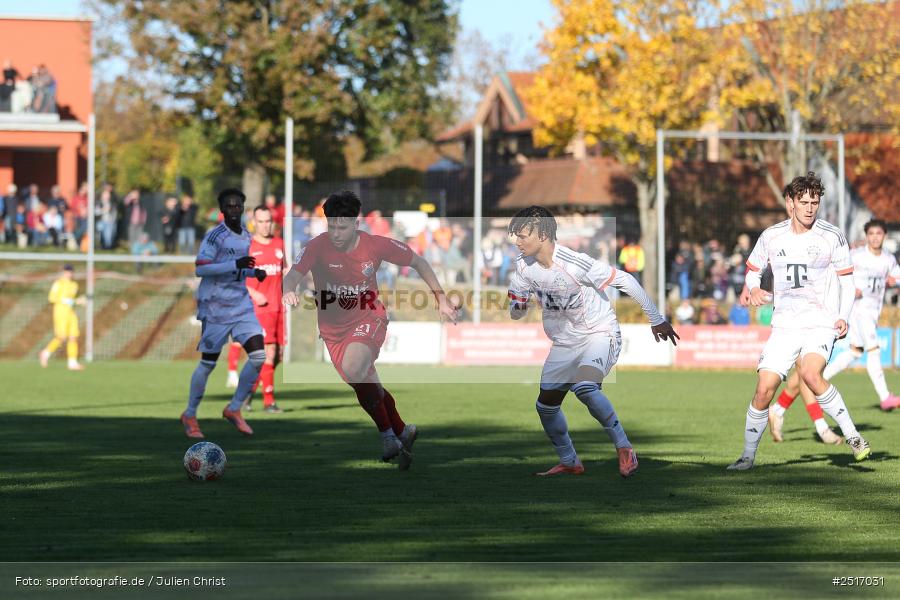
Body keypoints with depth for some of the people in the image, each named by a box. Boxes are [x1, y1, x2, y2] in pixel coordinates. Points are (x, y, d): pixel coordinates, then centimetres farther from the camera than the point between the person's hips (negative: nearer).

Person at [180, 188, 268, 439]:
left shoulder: (245, 237, 11)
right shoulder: (215, 236, -12)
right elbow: (200, 268, -19)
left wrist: (253, 272, 6)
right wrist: (236, 265, -25)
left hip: (241, 305, 6)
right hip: (215, 306, -6)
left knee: (258, 355, -9)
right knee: (208, 362, 0)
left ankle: (234, 409, 6)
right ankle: (190, 415, 19)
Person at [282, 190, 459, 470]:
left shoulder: (376, 246, -15)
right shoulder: (318, 246, -17)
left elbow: (418, 263, 1)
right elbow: (294, 274, -33)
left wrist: (441, 300, 2)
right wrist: (289, 290, -57)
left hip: (369, 320, -3)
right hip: (333, 328, 3)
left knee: (353, 367, -31)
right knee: (366, 385, 12)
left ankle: (388, 436, -17)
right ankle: (402, 432, 37)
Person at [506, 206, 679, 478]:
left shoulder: (574, 264, -27)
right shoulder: (523, 265, -7)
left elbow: (624, 281, -20)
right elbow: (515, 312, 6)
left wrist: (656, 319, -15)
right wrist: (517, 307, -21)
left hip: (599, 335, -7)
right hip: (565, 341, 7)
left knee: (584, 387, -33)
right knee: (545, 405, 7)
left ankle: (624, 448, -20)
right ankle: (569, 462, 28)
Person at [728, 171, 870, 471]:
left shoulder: (831, 236, -4)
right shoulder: (771, 236, 2)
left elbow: (847, 279, 4)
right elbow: (752, 269, 17)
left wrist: (843, 317, -10)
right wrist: (754, 288, -7)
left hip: (821, 322, -3)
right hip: (784, 324, 3)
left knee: (811, 374, -30)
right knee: (763, 390, -6)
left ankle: (852, 436, -18)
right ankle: (748, 455, 12)